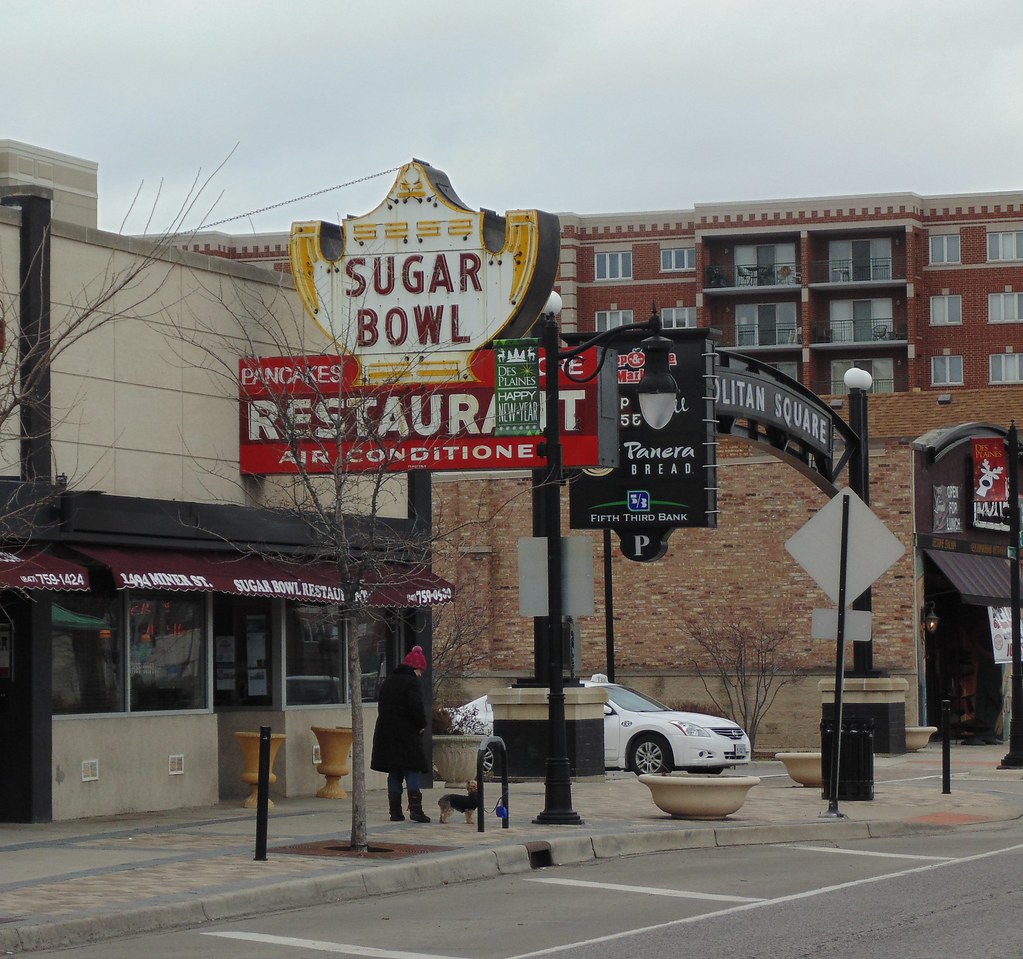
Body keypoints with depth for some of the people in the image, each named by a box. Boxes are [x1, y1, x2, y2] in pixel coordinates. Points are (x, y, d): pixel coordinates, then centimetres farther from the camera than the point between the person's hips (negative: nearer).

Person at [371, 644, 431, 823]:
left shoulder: (388, 681, 14)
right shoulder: (411, 682, -11)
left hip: (386, 733, 7)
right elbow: (416, 707, -21)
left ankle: (395, 811, 9)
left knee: (394, 774, 10)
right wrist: (422, 725, -4)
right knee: (412, 770, -5)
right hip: (407, 734, -7)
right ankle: (415, 809, -15)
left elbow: (381, 705, 18)